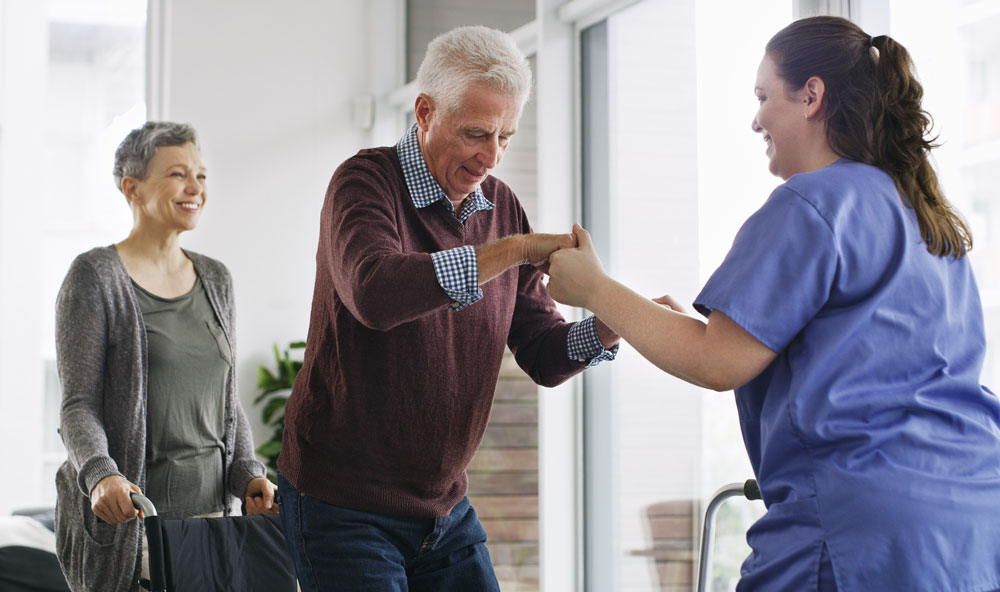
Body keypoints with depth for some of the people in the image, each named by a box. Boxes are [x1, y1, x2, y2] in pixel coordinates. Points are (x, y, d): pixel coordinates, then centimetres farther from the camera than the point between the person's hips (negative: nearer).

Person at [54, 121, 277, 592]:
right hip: (126, 515, -5)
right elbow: (79, 404, -9)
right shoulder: (95, 277, -4)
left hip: (211, 504, 5)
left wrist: (248, 474, 1)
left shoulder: (215, 279, 13)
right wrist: (101, 475, -26)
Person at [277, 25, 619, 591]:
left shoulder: (501, 207, 6)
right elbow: (373, 292, -35)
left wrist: (606, 328, -16)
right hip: (344, 506, -6)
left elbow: (544, 353, 5)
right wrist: (511, 251, -35)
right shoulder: (366, 181, -12)